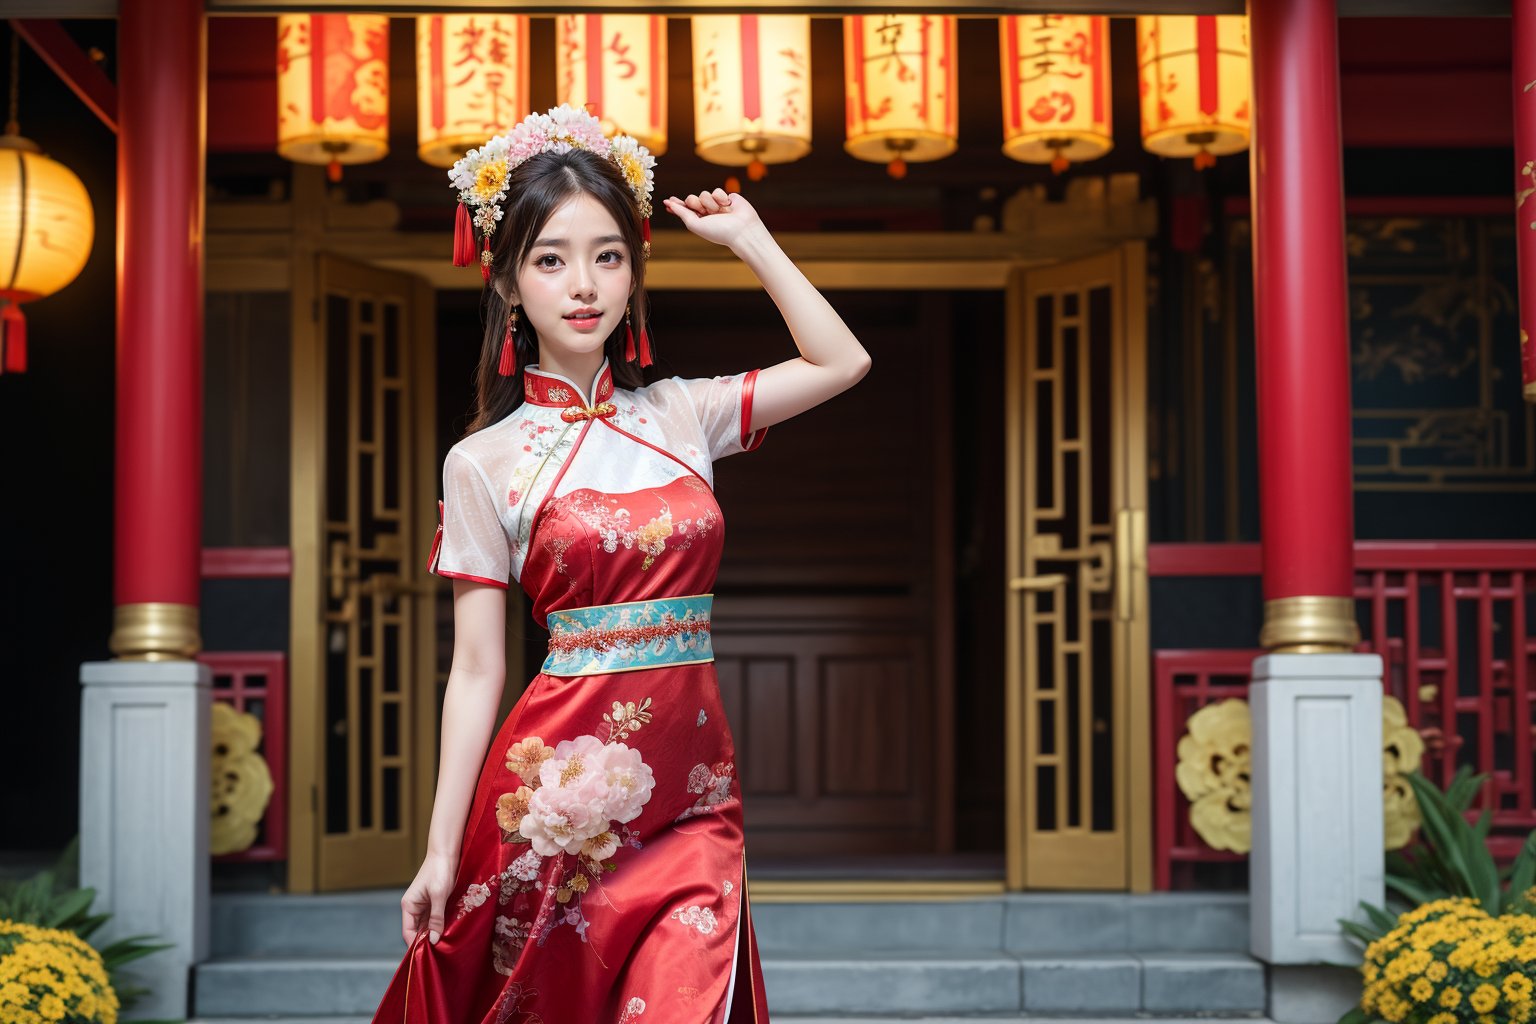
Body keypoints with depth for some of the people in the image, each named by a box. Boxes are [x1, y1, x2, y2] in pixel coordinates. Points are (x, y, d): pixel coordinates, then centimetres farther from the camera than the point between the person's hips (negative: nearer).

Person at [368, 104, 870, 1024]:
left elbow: (841, 362, 8)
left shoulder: (682, 416, 8)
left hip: (691, 786, 2)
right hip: (560, 780, -2)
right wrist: (441, 852, -5)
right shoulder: (484, 463, -1)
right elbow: (477, 672, -2)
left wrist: (748, 238, 9)